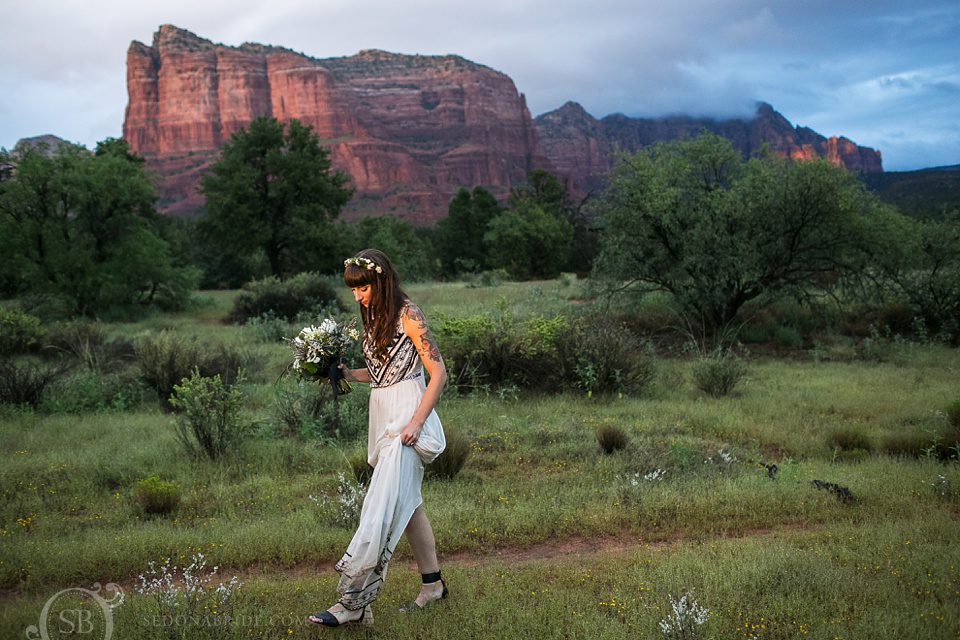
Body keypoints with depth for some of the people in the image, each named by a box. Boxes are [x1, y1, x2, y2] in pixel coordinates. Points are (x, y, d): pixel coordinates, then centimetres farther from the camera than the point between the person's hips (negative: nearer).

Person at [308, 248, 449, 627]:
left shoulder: (408, 315, -11)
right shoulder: (374, 318, 14)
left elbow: (438, 372, -12)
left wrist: (416, 422, -18)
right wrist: (348, 374, 0)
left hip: (406, 414, -9)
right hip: (382, 413, 9)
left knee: (382, 505, -13)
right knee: (407, 502, 13)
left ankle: (353, 602, -15)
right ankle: (432, 584, 24)